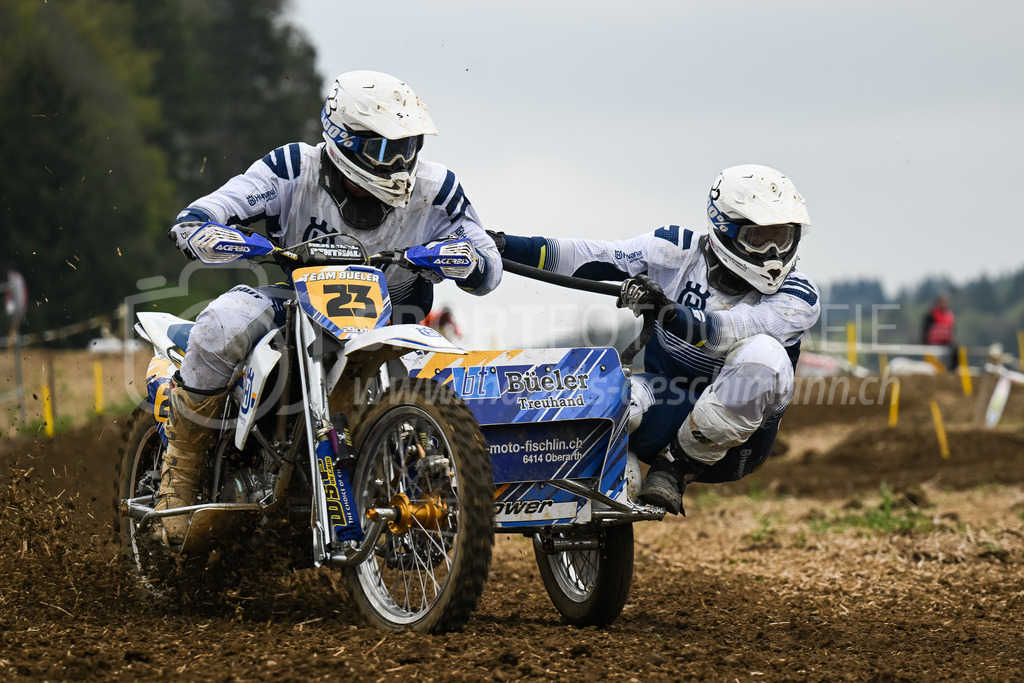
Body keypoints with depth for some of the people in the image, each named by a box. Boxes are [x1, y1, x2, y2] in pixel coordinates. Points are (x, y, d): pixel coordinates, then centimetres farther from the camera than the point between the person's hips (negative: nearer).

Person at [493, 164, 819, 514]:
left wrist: (668, 310, -46)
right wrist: (501, 246, -10)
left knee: (763, 354, -34)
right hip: (664, 409, 1)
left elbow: (728, 331, -28)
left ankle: (677, 466, -22)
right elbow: (590, 257, 0)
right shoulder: (679, 251, 0)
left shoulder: (798, 297, -10)